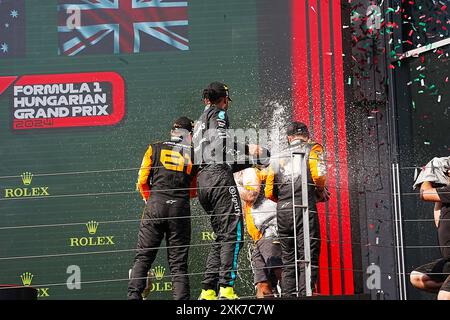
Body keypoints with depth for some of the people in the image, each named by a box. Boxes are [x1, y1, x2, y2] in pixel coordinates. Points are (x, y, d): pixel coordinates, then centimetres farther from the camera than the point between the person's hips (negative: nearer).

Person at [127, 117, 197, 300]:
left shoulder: (155, 149, 8)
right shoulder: (194, 155, 10)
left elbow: (142, 181, 6)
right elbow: (194, 191, 13)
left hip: (155, 205, 0)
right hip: (181, 209, 1)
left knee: (143, 256, 4)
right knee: (178, 262, 5)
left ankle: (134, 295, -7)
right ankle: (181, 298, -1)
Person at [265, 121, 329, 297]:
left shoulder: (278, 157, 20)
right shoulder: (313, 149, 8)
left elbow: (269, 192, 14)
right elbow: (318, 174, -10)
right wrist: (321, 192, 7)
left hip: (282, 210, 5)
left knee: (288, 259, 11)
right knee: (309, 257, -6)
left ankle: (288, 295, 9)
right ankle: (305, 294, -16)